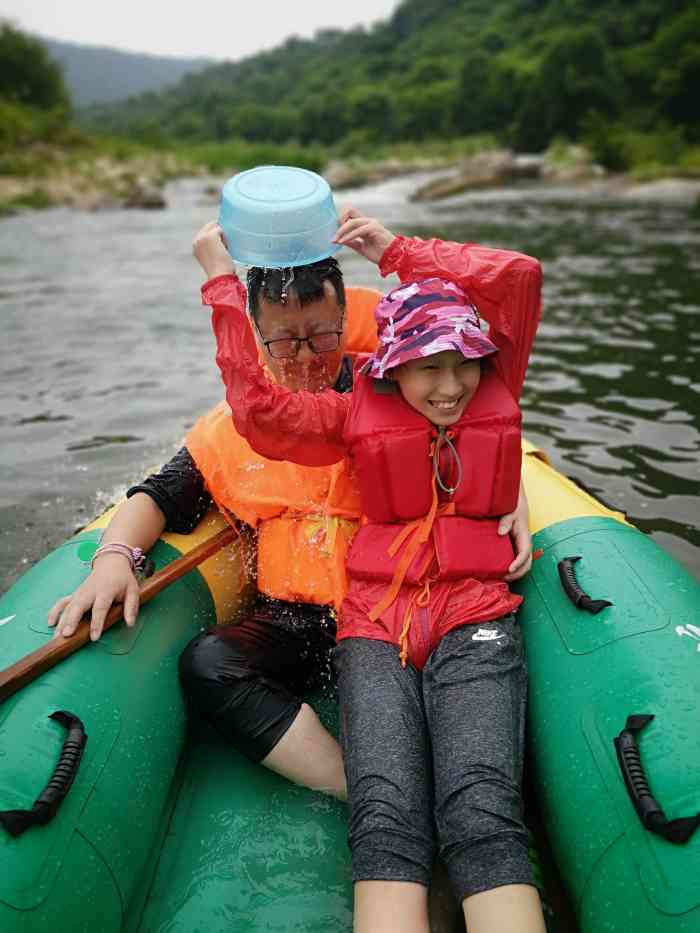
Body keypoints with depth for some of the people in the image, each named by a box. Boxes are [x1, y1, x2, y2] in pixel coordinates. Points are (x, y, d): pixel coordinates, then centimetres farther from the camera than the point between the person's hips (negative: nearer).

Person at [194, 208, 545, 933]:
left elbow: (519, 275, 0)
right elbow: (258, 411, -7)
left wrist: (394, 250, 3)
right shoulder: (358, 416, 7)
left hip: (474, 619, 0)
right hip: (374, 626, 0)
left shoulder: (496, 395, 10)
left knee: (483, 820, -22)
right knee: (386, 826, -20)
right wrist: (223, 281, -1)